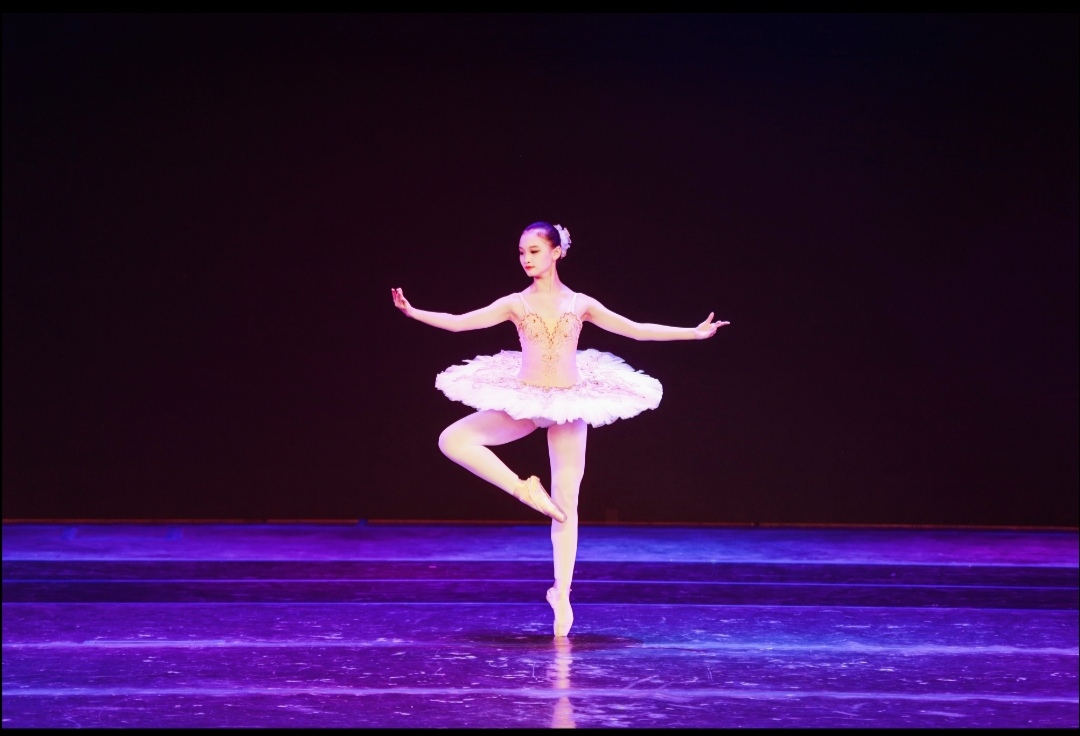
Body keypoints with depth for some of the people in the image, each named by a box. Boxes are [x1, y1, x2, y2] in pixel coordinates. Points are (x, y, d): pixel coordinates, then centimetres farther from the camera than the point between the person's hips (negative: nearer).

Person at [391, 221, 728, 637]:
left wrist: (693, 333, -1)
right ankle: (523, 490, -9)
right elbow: (458, 322, -2)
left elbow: (637, 330, 4)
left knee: (566, 504, 0)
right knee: (453, 440, -19)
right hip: (523, 401, 1)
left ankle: (562, 595, 7)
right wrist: (413, 312, -13)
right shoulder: (515, 304, 1)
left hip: (569, 404, -1)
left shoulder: (580, 304, 1)